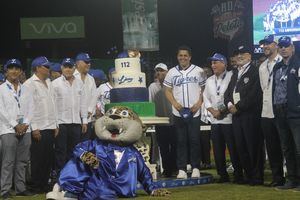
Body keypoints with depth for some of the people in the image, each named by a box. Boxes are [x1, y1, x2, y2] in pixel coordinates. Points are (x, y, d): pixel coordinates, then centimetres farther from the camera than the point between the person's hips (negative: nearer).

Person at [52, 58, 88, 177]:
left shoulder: (79, 83, 10)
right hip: (61, 122, -4)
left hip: (76, 122, 4)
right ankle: (60, 175, 5)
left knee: (73, 151, 9)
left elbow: (83, 102, 13)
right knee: (61, 151, 0)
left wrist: (84, 120, 9)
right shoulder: (56, 83, -3)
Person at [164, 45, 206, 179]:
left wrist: (199, 103, -9)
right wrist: (175, 103, -6)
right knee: (181, 141, 2)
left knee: (194, 140, -1)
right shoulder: (172, 72, 8)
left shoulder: (198, 71, 4)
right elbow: (168, 91, 11)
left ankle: (196, 168, 7)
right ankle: (181, 169, 5)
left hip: (194, 112, -1)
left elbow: (204, 89, 5)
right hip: (178, 112, 1)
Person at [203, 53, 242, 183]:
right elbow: (206, 98, 15)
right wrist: (213, 111, -1)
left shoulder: (231, 77, -4)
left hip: (229, 118, -6)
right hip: (215, 120, 6)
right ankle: (223, 175, 16)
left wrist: (225, 109, -13)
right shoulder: (209, 81, 16)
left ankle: (238, 174, 7)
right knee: (218, 149, 7)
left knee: (233, 148, -2)